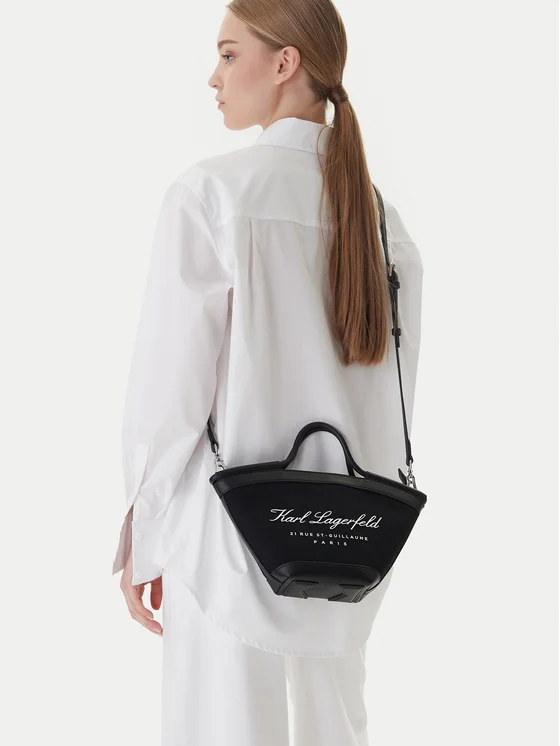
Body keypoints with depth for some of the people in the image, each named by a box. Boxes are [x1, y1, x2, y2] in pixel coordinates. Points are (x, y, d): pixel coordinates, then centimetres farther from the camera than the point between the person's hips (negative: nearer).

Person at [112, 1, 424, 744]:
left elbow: (172, 377, -11)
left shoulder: (213, 190, -12)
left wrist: (142, 535, -2)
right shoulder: (377, 209, 4)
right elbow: (397, 380, 7)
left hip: (236, 519, -5)